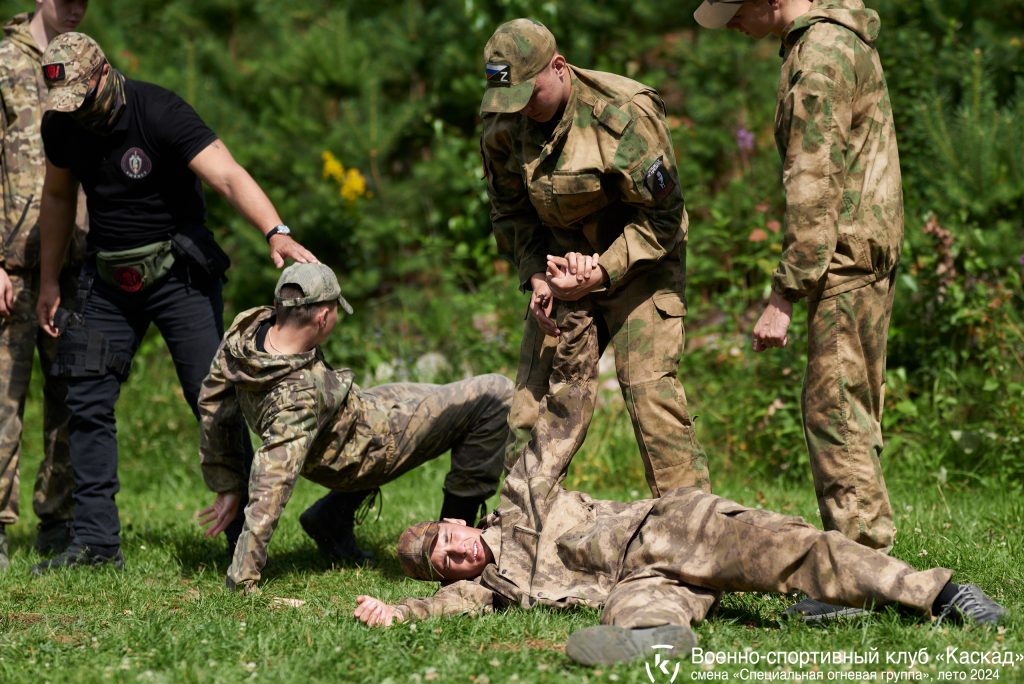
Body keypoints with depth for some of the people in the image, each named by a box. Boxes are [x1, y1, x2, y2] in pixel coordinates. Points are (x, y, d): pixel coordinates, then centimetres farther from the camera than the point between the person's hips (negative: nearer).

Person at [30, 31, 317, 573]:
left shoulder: (160, 113, -22)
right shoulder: (60, 125, -4)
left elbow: (228, 176, -33)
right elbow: (58, 197, 14)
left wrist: (276, 232, -48)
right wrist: (48, 282, 14)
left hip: (178, 272, -5)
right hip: (107, 277, 5)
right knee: (86, 402, 0)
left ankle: (246, 533, -1)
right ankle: (95, 540, 6)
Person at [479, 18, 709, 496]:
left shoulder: (624, 113, -22)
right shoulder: (503, 127, -6)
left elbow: (662, 216, -16)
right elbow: (510, 214, 9)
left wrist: (603, 271, -24)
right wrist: (536, 276, -7)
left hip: (639, 264, -5)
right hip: (562, 266, 5)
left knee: (650, 392, -15)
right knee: (536, 399, 0)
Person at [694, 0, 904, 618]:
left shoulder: (820, 53, -16)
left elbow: (813, 186, -21)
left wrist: (784, 296, -21)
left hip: (845, 253, -10)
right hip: (868, 249, 10)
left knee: (834, 407, -10)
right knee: (850, 408, 12)